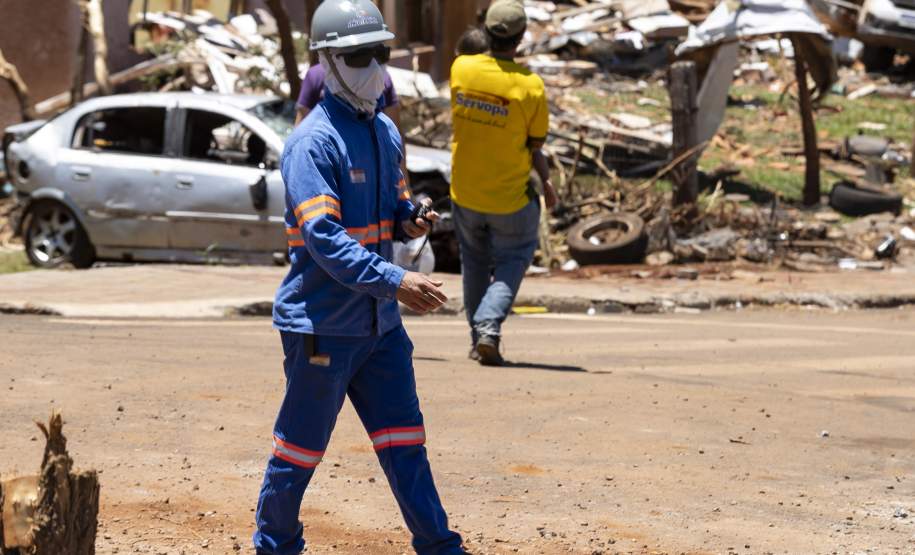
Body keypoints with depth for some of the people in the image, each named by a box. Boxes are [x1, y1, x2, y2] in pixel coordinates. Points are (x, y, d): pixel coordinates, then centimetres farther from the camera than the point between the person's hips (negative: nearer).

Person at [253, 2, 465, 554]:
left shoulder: (386, 133, 9)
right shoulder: (314, 142, -16)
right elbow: (324, 238, -25)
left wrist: (407, 220, -3)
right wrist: (395, 281, -32)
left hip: (380, 323, 7)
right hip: (323, 325, -7)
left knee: (405, 441, 7)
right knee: (302, 446, 5)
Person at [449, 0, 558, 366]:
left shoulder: (461, 69, -9)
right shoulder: (529, 86, -19)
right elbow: (534, 146, -12)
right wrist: (546, 181, 5)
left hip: (465, 194, 4)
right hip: (510, 198, -4)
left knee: (475, 263, 21)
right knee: (512, 260, 13)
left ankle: (478, 341, 27)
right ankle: (489, 329, -8)